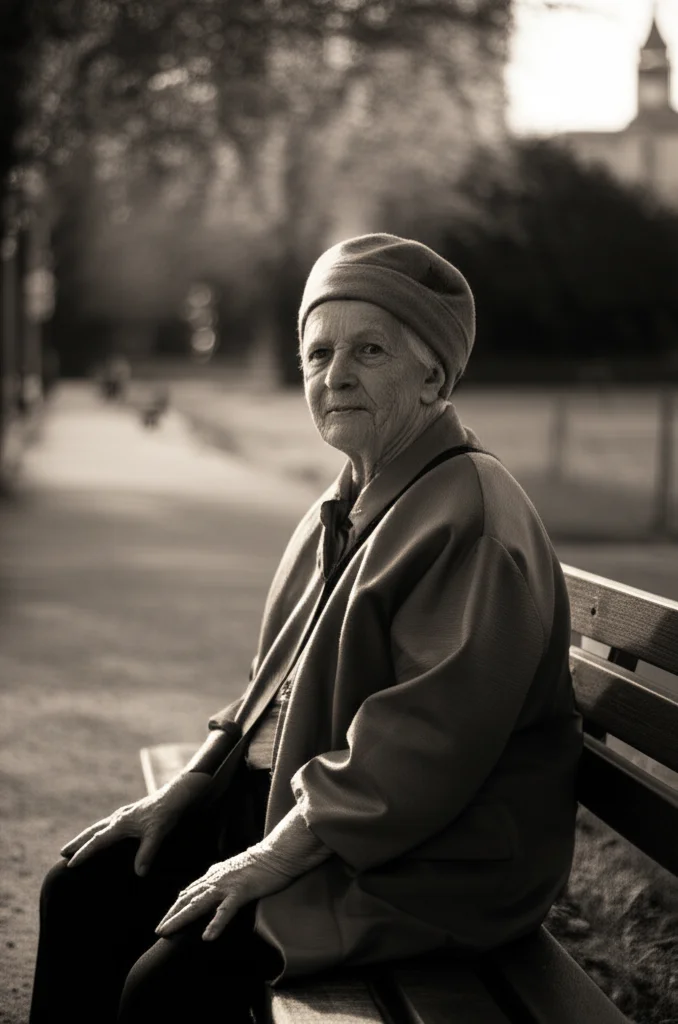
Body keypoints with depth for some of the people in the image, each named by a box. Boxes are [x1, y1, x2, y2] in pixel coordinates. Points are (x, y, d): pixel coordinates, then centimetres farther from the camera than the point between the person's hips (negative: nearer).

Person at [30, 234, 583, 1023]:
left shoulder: (472, 520, -20)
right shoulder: (350, 502, 12)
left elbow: (424, 744, -26)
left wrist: (275, 856, -23)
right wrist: (185, 789, 10)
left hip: (430, 865, -9)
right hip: (293, 801, 9)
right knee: (83, 890, 3)